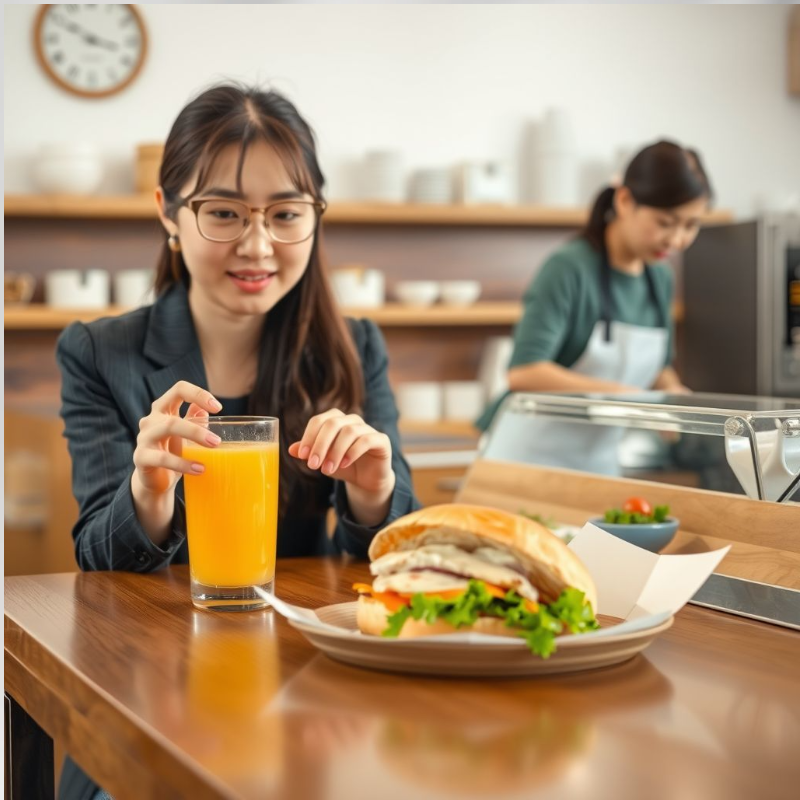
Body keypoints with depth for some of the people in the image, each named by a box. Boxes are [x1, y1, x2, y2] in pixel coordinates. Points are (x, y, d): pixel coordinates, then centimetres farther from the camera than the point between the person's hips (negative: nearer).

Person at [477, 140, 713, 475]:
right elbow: (523, 373, -26)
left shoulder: (660, 279, 6)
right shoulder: (569, 268, -15)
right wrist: (622, 395, -27)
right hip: (534, 459, -6)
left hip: (602, 464, 6)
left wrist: (675, 397, -1)